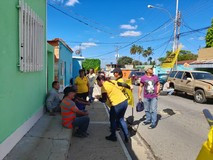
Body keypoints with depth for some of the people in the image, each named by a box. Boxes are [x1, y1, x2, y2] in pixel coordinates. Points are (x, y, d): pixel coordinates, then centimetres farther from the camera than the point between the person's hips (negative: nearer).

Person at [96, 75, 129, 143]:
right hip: (125, 101, 8)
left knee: (112, 120, 15)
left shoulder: (104, 86, -6)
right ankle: (126, 136, 26)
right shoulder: (111, 82, 16)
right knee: (121, 119, 24)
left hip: (117, 104, -8)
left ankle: (113, 136, 28)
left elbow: (104, 100, -5)